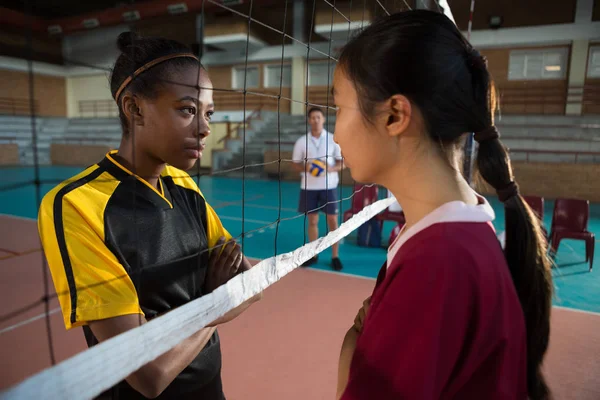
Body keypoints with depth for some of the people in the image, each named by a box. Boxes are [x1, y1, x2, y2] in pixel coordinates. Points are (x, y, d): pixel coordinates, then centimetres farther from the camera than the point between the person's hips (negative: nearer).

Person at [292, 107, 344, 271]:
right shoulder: (301, 141, 1)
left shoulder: (333, 139, -1)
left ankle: (335, 257, 13)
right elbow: (296, 164, 6)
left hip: (329, 186, -1)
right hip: (309, 187, 1)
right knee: (312, 221, 9)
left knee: (333, 221, 2)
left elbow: (342, 163, 3)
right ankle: (313, 255, 22)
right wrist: (305, 168, -16)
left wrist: (330, 169, -18)